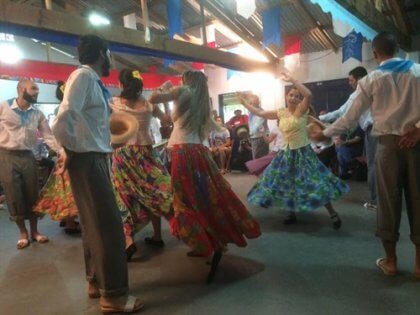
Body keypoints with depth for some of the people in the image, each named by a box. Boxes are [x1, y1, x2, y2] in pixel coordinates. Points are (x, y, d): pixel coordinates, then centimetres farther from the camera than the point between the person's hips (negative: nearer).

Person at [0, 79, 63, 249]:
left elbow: (48, 136, 1)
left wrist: (63, 151, -10)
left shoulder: (37, 114, 5)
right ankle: (23, 233, 19)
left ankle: (34, 231, 22)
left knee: (32, 195, 7)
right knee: (14, 196, 3)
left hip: (28, 157, 3)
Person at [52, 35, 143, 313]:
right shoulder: (83, 75, -12)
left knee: (95, 223, 16)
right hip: (87, 160, -10)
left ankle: (97, 281, 30)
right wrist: (70, 151, -12)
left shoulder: (94, 81, 16)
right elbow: (65, 118, -24)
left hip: (97, 158, 10)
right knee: (109, 224, -6)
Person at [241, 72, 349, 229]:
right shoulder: (280, 113, 4)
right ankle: (292, 213, 31)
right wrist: (244, 102, 8)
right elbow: (259, 113, 9)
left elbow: (308, 94, -28)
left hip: (302, 152, -5)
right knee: (286, 184, 12)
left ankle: (333, 214, 9)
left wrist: (291, 80, -23)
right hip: (286, 153, 5)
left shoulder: (302, 110, -9)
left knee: (315, 183, -5)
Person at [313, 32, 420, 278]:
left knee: (389, 200, 6)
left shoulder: (371, 80, 0)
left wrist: (326, 133, 11)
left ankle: (390, 260, 18)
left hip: (388, 144, -2)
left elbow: (351, 117, 1)